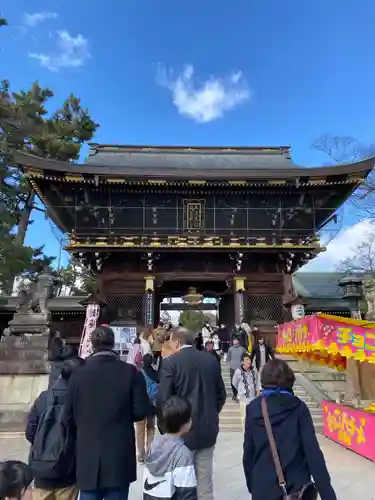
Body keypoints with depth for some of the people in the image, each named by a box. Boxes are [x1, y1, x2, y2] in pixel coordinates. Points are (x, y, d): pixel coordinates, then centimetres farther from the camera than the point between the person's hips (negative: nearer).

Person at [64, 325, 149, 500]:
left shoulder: (78, 375, -6)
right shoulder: (130, 372, -9)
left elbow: (70, 415, 0)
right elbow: (141, 411, -9)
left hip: (88, 456, 1)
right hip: (120, 457, -1)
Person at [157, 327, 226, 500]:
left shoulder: (171, 362, -12)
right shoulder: (211, 360, 3)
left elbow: (163, 399, -14)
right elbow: (221, 394, 8)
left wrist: (166, 428, 0)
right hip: (208, 429, 5)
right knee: (205, 482, 15)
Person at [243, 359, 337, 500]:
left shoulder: (253, 408, -5)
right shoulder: (298, 408, -9)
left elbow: (248, 451, 1)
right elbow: (313, 452, -14)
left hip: (263, 488, 1)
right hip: (296, 487, 0)